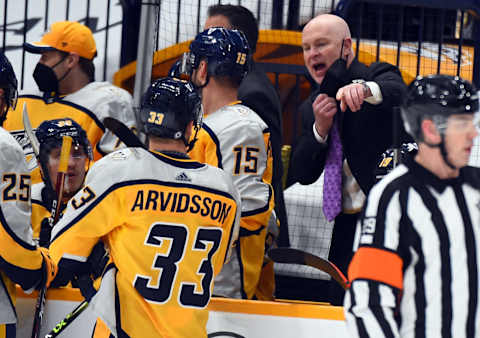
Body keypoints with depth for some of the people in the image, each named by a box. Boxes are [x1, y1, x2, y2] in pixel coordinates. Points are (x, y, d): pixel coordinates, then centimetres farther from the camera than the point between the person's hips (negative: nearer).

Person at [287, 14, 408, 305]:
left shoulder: (378, 76, -2)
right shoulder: (312, 108, 16)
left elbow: (398, 93, -28)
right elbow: (303, 175, 9)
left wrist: (365, 89, -50)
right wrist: (320, 128, -7)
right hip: (347, 224, 7)